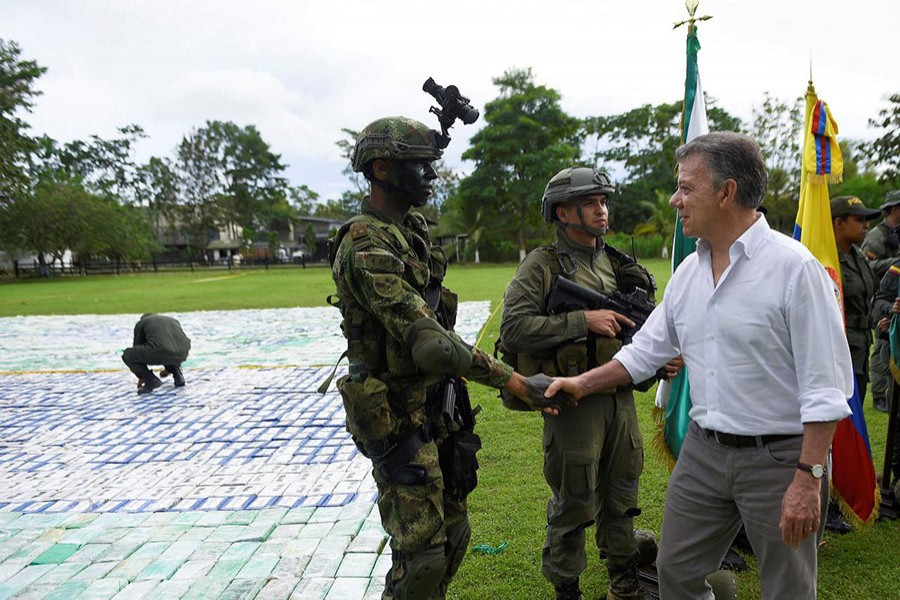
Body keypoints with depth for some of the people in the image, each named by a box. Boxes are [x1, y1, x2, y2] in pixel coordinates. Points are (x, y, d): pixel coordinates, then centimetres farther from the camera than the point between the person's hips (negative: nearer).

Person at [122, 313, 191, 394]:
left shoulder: (141, 323, 27)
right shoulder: (173, 320, 38)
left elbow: (137, 349, 32)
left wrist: (141, 376, 44)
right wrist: (169, 369, 61)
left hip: (160, 351, -5)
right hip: (182, 353, 5)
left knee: (127, 355, 16)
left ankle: (151, 381, 7)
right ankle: (178, 375, 20)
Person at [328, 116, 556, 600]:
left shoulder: (413, 229, 7)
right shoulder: (366, 247, -21)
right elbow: (430, 342, -29)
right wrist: (513, 382, -29)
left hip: (438, 409, 9)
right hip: (398, 418, -9)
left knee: (453, 533, 17)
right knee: (421, 552, -2)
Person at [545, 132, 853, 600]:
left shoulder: (793, 266, -15)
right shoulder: (689, 271, 6)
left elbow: (826, 384, -16)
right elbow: (647, 349, 16)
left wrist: (808, 478, -18)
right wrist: (583, 383, 11)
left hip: (778, 456, -6)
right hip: (703, 450, 6)